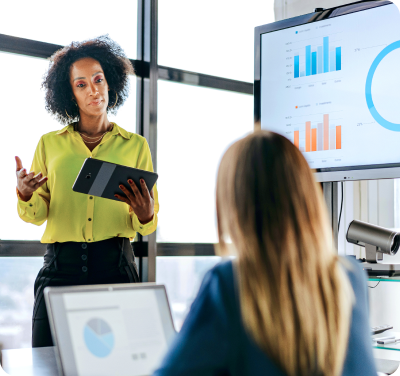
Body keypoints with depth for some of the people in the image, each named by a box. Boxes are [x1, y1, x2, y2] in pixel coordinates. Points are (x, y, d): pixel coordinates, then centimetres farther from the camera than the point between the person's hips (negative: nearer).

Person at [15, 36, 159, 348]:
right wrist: (24, 194, -11)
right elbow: (37, 215, 10)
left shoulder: (136, 146, 10)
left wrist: (145, 215, -14)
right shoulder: (50, 144, 13)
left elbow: (148, 225, 9)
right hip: (61, 266, 1)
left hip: (116, 266, 0)